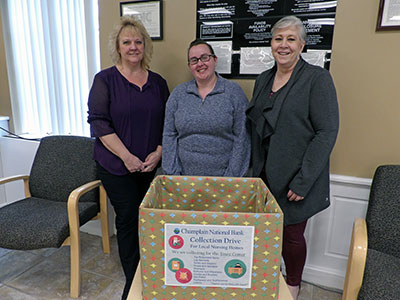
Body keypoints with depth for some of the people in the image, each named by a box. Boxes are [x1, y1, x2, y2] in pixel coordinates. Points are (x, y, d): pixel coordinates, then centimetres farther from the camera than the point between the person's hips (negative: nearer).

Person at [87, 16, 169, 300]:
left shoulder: (158, 82, 8)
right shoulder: (105, 80, -2)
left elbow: (168, 123, 8)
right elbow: (99, 122, -8)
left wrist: (158, 152, -6)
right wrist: (127, 156, -15)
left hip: (152, 166, 3)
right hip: (117, 167, -2)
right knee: (128, 219, 3)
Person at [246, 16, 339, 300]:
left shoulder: (318, 78, -9)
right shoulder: (263, 80, 10)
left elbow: (327, 132, -14)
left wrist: (303, 181, -18)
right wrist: (255, 167, 8)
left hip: (295, 180, -5)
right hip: (264, 175, 5)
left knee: (292, 235, 9)